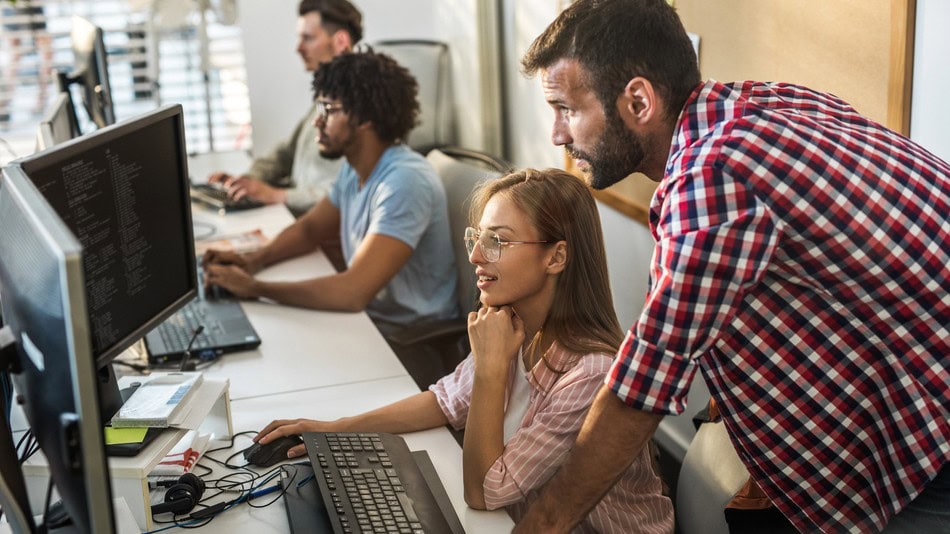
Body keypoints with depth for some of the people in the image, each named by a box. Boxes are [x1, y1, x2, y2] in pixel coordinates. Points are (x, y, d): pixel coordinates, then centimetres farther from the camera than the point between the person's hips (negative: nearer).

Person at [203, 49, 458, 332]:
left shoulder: (404, 182, -26)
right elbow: (310, 228, 17)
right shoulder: (354, 169, 3)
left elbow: (353, 292, -33)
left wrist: (253, 287, -26)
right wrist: (252, 261, -3)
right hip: (367, 313, 8)